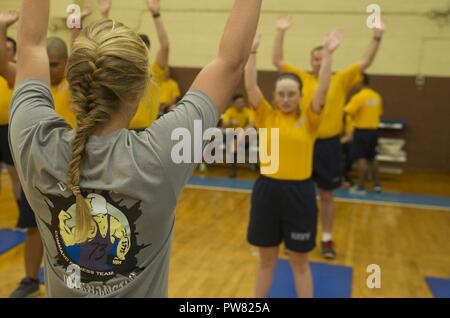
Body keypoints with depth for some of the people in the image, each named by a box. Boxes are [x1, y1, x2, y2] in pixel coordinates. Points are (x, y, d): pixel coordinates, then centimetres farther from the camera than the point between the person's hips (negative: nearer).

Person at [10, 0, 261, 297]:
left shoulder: (35, 143, -23)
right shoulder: (155, 157, -30)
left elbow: (32, 43, -7)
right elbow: (232, 60, -21)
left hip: (65, 290, 3)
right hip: (140, 290, -2)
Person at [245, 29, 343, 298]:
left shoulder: (309, 120, 1)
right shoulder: (267, 117, 2)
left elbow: (322, 89, -11)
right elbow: (251, 86, -7)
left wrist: (328, 54, -19)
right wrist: (252, 52, -15)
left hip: (299, 193, -1)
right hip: (267, 190, 1)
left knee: (300, 262, 13)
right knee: (267, 259, 15)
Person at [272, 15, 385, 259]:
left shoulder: (341, 80, 3)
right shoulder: (302, 78, 2)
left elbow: (365, 63, 0)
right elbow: (277, 61, 0)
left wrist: (377, 37, -10)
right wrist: (280, 33, -5)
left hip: (329, 145, 0)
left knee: (327, 195, 12)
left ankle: (327, 239, 25)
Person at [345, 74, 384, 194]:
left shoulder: (359, 96, -15)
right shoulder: (377, 96, 6)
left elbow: (347, 112, -20)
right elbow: (379, 113, 15)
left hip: (362, 131, -6)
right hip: (374, 130, 7)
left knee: (362, 159, -3)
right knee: (373, 158, 15)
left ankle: (361, 187, 1)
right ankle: (377, 185, 22)